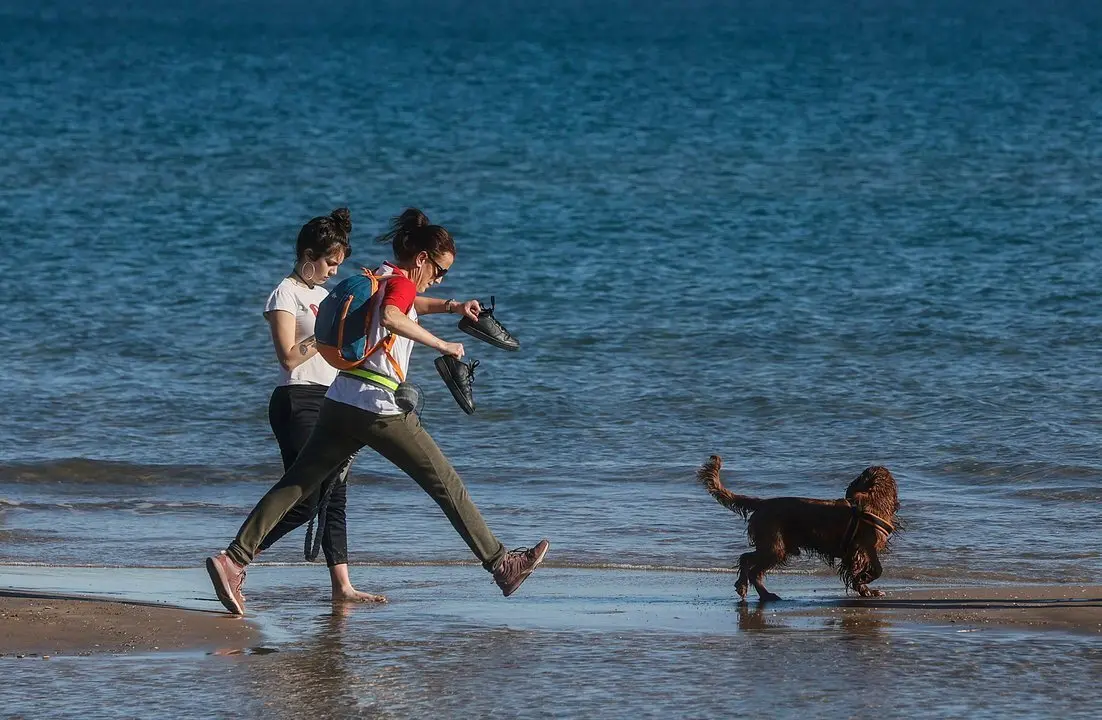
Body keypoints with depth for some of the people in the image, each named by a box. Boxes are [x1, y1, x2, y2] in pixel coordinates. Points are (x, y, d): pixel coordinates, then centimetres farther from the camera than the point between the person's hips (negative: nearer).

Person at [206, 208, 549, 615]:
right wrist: (442, 345, -24)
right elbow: (392, 318, -31)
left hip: (340, 401, 8)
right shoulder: (400, 282, -8)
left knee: (295, 488, 0)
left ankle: (234, 559, -13)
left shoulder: (380, 278, 19)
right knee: (447, 485, 3)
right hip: (380, 409, -8)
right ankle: (499, 564, 9)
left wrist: (452, 306, 28)